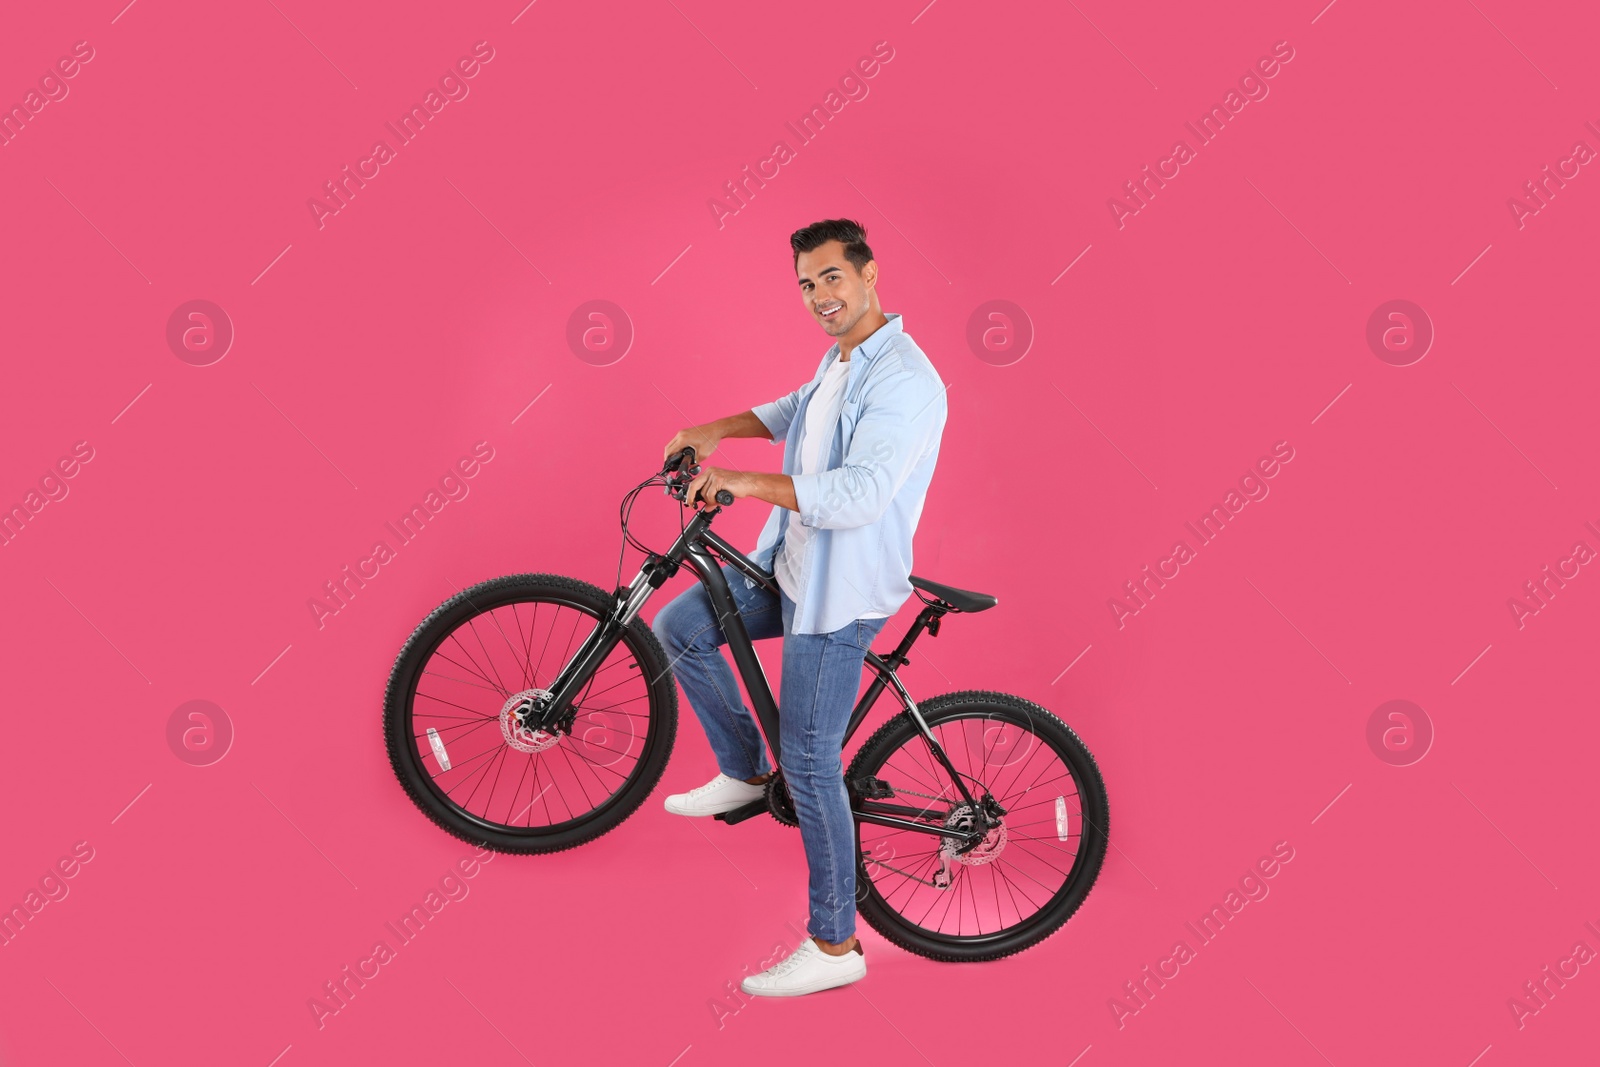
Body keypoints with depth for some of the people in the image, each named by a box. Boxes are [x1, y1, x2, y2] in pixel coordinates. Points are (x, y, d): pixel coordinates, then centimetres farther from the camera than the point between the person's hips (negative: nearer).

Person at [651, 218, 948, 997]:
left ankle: (834, 945, 9)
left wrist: (746, 482, -32)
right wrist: (713, 431, 18)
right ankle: (744, 772, 26)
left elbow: (860, 495, -35)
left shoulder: (903, 381, -23)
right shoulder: (841, 362, 9)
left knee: (811, 763, -4)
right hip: (791, 564, 9)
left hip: (840, 593, -9)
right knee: (677, 628, 9)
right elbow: (796, 410, 30)